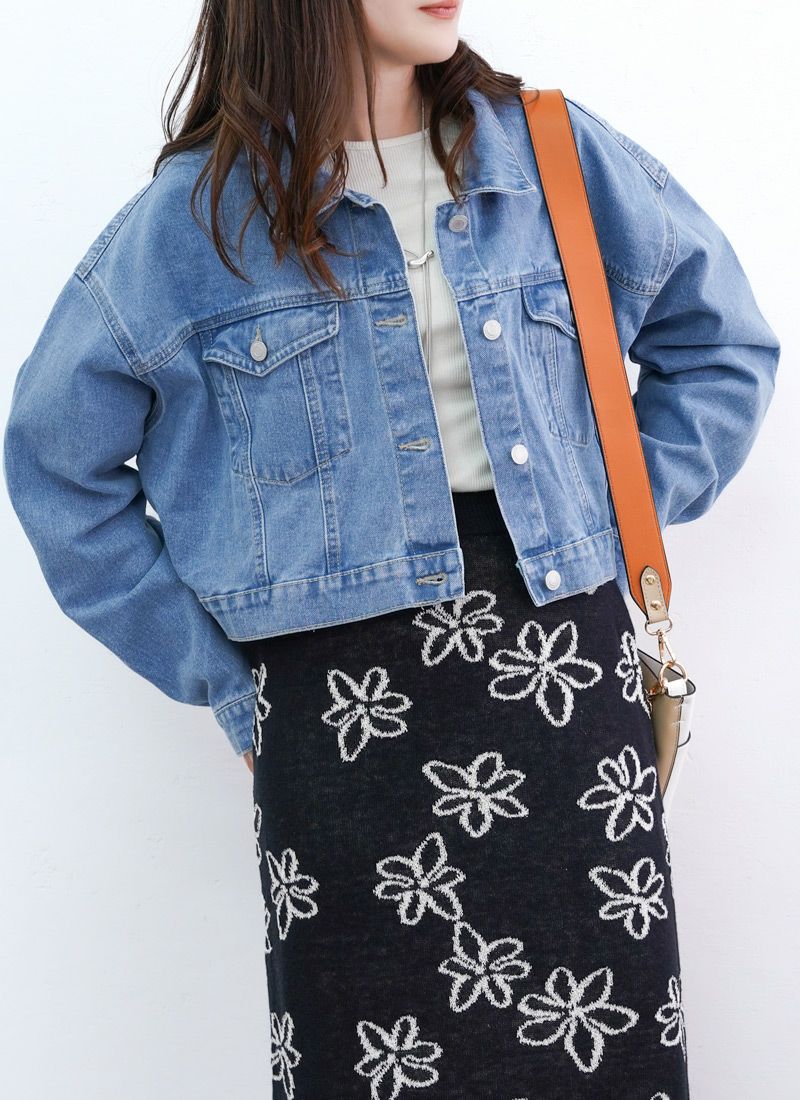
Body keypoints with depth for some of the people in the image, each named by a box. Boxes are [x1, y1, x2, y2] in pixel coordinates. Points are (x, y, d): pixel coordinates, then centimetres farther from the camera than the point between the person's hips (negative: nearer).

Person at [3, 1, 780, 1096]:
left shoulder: (555, 156, 5)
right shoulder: (195, 215, -1)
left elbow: (722, 343, 16)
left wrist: (619, 525, 5)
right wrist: (221, 678, 0)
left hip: (565, 664, 2)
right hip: (347, 704, -2)